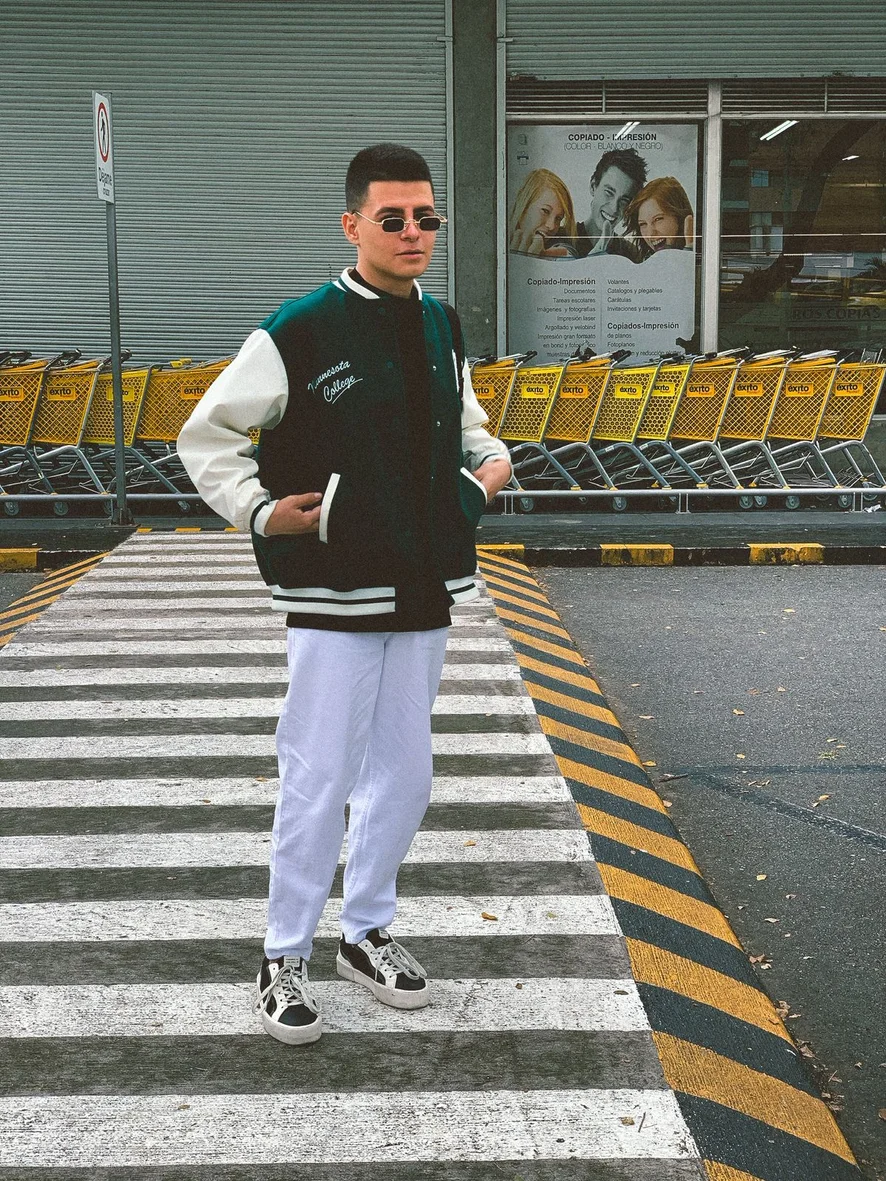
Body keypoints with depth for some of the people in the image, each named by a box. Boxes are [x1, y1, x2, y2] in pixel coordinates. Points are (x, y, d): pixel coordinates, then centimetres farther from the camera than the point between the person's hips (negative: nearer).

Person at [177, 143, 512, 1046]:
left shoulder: (442, 329, 9)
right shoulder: (299, 334, -10)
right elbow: (206, 436, -3)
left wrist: (492, 463, 8)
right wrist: (259, 511, -13)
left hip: (424, 594, 6)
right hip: (335, 597, -6)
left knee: (403, 776, 14)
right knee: (317, 783, -1)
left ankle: (367, 933, 33)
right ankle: (284, 961, 16)